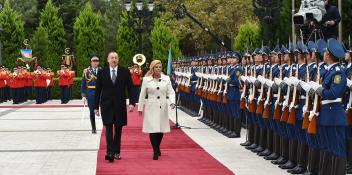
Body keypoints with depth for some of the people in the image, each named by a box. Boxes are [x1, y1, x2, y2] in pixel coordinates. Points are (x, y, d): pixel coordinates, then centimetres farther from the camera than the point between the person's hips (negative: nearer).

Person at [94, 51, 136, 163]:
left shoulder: (125, 72, 1)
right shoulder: (102, 72, 2)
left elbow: (130, 88, 2)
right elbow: (98, 90, 4)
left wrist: (131, 102, -9)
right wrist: (96, 106, 2)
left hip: (120, 105, 1)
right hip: (106, 105, -1)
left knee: (118, 129, 7)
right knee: (109, 128, -8)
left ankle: (116, 152, 16)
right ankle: (110, 152, -14)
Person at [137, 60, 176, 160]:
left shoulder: (166, 79, 5)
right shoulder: (146, 80, 0)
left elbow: (170, 92, 5)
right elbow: (142, 95, 4)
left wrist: (172, 102, -13)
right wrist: (140, 108, 6)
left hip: (163, 108, 2)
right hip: (151, 108, -2)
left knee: (161, 129, 7)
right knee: (152, 129, -8)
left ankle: (157, 148, 28)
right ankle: (155, 151, -3)